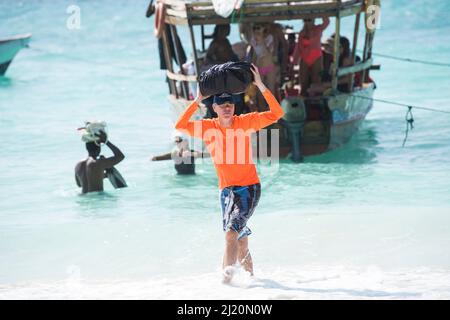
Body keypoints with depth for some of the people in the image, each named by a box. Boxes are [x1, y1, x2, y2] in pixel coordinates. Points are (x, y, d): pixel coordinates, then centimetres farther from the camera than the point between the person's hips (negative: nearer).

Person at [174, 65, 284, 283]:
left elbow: (276, 114, -7)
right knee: (240, 240, 11)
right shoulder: (207, 127, 1)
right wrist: (197, 101, -14)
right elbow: (181, 126, -10)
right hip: (226, 189, 4)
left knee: (231, 234, -19)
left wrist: (261, 87, -16)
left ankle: (227, 276, -20)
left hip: (249, 187, -4)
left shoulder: (245, 122, -4)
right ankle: (250, 274, 28)